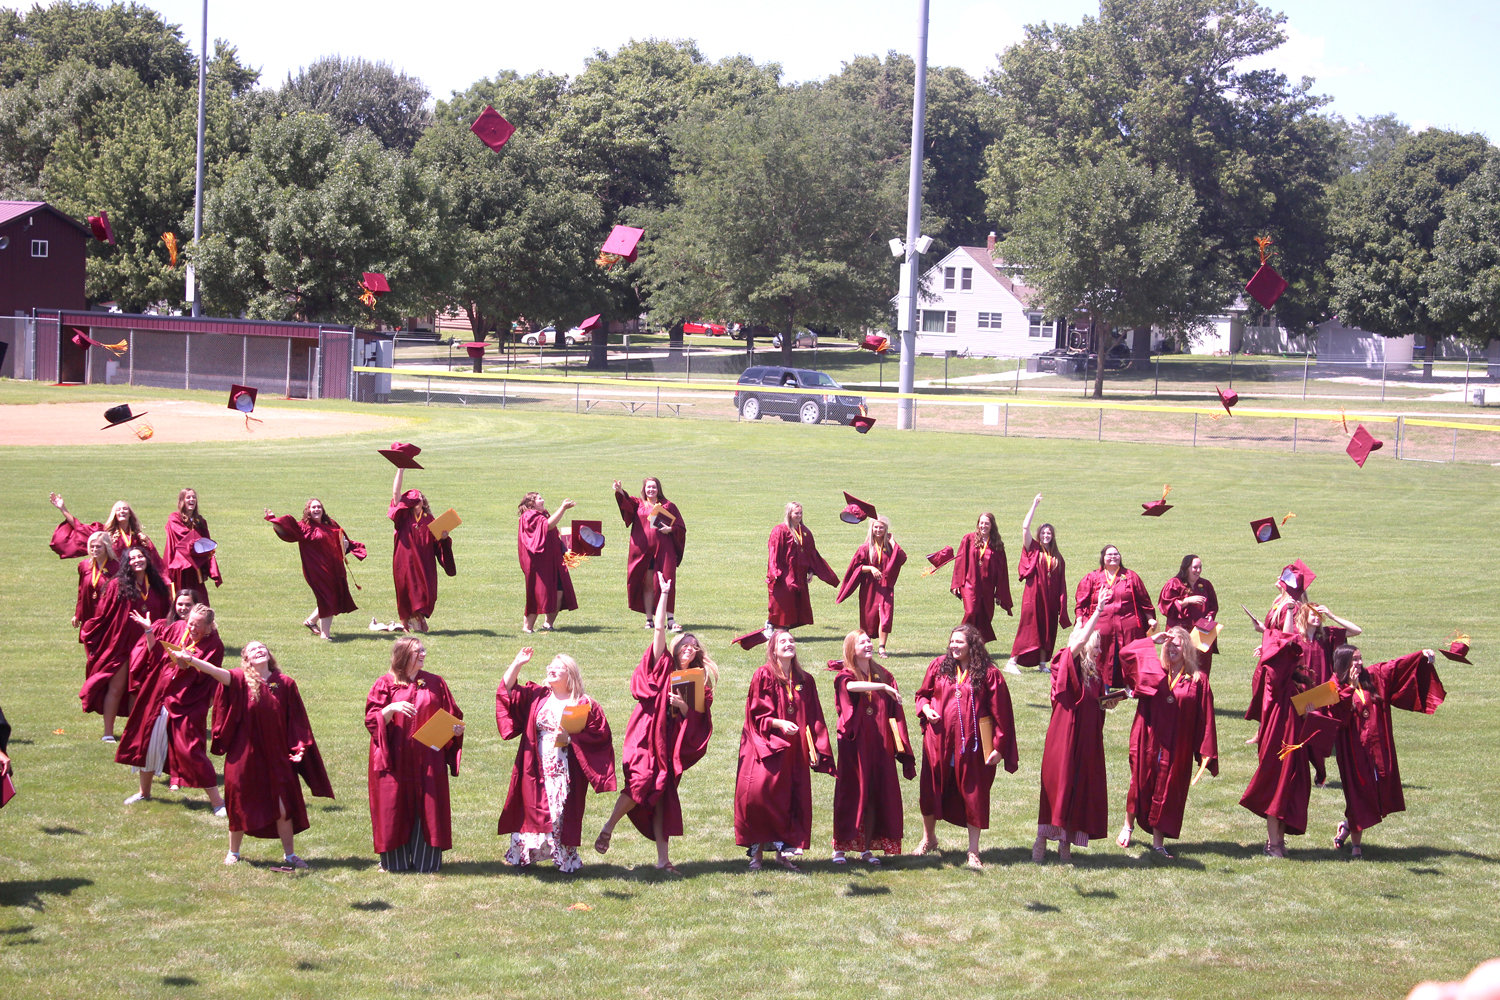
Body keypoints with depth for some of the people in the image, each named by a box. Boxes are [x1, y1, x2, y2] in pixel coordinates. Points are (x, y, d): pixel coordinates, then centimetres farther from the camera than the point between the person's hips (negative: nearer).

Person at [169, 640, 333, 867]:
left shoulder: (285, 683, -1)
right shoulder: (241, 679, -7)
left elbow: (296, 721, 5)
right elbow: (216, 672, -25)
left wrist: (298, 747, -3)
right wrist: (190, 659, -43)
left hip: (276, 756, 1)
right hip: (246, 754, -1)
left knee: (284, 807, 4)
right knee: (241, 806, 10)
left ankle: (289, 855, 21)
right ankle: (233, 852, 30)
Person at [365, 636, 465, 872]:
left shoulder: (435, 684, 9)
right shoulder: (385, 684, 2)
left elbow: (451, 716, 12)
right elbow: (371, 719, -2)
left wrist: (457, 728, -9)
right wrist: (391, 709, -19)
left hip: (427, 760, 2)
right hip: (395, 759, -2)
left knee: (427, 808, 0)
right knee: (395, 808, 0)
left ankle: (425, 861, 7)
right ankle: (395, 860, 11)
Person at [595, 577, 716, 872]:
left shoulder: (699, 681, 14)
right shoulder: (663, 667, 6)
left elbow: (699, 718, 8)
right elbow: (659, 629, -3)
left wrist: (684, 706, -11)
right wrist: (664, 594, -6)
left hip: (671, 745, 3)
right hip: (646, 738, -3)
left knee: (661, 795, 2)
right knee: (643, 782, -21)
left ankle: (663, 858, 2)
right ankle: (608, 828, -4)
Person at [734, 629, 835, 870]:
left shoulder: (804, 680, 11)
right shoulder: (763, 675, -3)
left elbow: (813, 718, 13)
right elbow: (756, 713, -6)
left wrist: (815, 748, 6)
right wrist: (778, 724, -21)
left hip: (794, 751, 5)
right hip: (767, 745, -5)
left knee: (792, 800, 3)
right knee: (759, 795, -15)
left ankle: (783, 851, 13)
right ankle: (757, 852, -6)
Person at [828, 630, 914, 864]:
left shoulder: (883, 675, 11)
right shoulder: (845, 675, -1)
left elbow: (894, 712, 10)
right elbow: (852, 686, -27)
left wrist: (900, 746, 3)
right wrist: (883, 687, -35)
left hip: (879, 745, 4)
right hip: (854, 743, -4)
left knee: (876, 796, 3)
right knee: (850, 795, -3)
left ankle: (866, 849, 10)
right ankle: (840, 847, 4)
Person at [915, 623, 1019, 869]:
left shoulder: (988, 674, -5)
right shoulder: (939, 666, 4)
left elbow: (1001, 712, -4)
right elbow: (922, 694, 17)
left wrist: (999, 746, -8)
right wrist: (926, 708, -5)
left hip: (972, 744, -3)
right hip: (939, 740, 3)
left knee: (974, 795, 3)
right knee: (930, 790, 11)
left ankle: (973, 851, 14)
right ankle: (928, 838, 34)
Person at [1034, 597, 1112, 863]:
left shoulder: (1095, 671, 13)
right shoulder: (1067, 664, -8)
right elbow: (1077, 644, -28)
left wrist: (1108, 702, 0)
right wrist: (1097, 612, -27)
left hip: (1088, 737, 7)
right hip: (1064, 734, -7)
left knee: (1082, 789, 7)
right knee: (1057, 785, -6)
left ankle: (1066, 846, 16)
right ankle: (1041, 842, 2)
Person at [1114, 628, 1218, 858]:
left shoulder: (1198, 680, -2)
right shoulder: (1154, 670, 2)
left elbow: (1205, 718, -2)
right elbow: (1126, 653, -7)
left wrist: (1205, 751, -5)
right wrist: (1153, 640, -10)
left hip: (1176, 748, 0)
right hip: (1148, 741, 0)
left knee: (1166, 789, 6)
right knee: (1141, 783, 9)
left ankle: (1158, 841, 16)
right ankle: (1128, 825, 32)